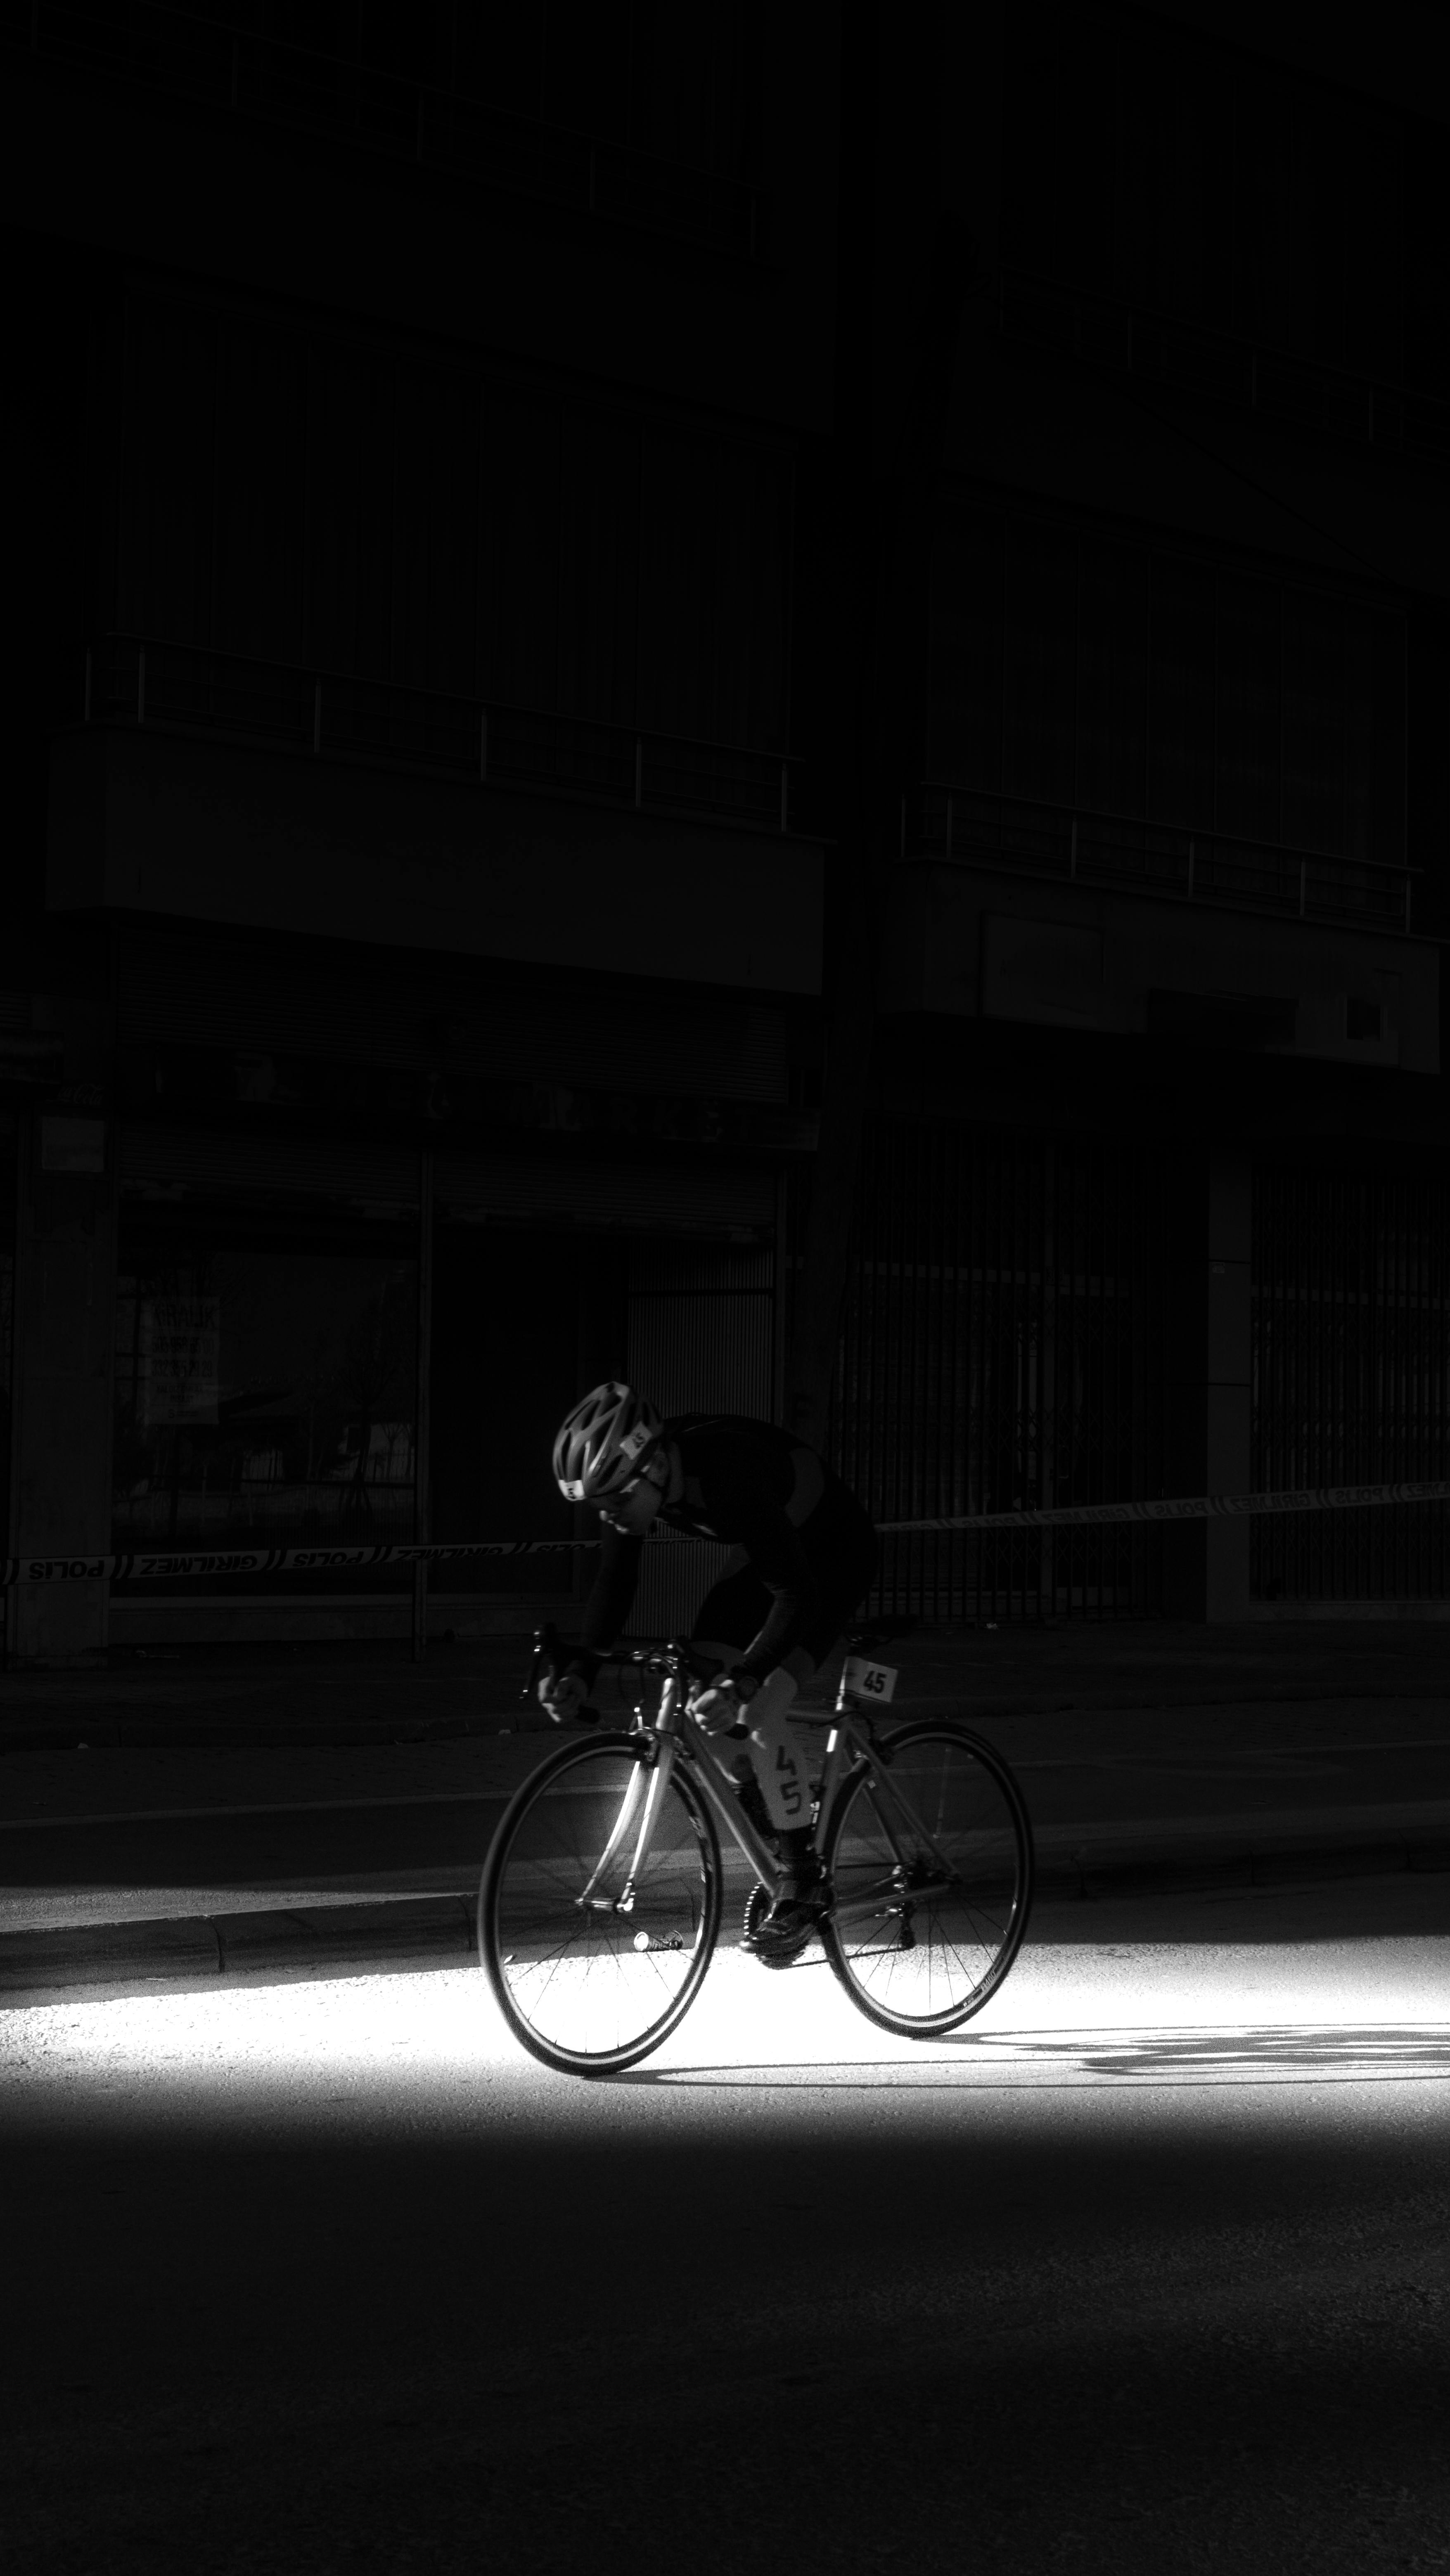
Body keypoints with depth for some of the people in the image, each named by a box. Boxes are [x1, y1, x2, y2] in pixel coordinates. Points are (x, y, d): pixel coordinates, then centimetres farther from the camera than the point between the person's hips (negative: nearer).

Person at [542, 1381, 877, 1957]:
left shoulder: (729, 1471, -40)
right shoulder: (629, 1477, -18)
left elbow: (796, 1594, -40)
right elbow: (614, 1580, -7)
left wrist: (743, 1683, -50)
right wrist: (581, 1669, -20)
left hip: (832, 1553, -8)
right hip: (766, 1555, 8)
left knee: (761, 1710, -20)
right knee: (698, 1690, -2)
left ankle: (803, 1888, -9)